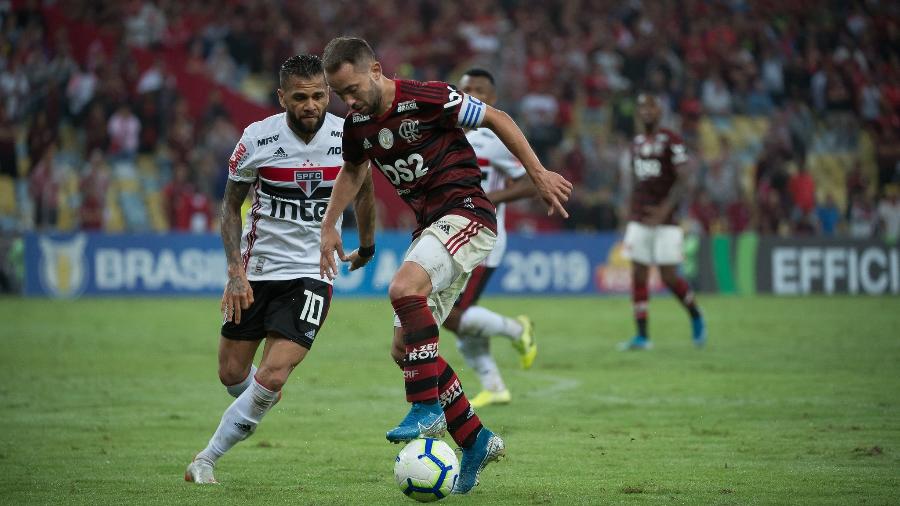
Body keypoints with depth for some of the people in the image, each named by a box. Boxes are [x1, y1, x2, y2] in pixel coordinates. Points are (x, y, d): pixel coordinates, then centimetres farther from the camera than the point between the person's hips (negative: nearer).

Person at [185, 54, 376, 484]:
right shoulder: (258, 138, -13)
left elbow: (363, 188, 13)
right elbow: (231, 204, -1)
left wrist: (367, 246, 25)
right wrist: (235, 271, -11)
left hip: (311, 272, -1)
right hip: (255, 271, 1)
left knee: (272, 377, -15)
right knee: (231, 374, 9)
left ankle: (207, 459, 0)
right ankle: (263, 398, 46)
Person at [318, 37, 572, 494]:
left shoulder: (427, 98, -16)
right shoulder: (357, 126, 5)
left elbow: (496, 119, -6)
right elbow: (353, 170, 27)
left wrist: (538, 174, -6)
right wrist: (329, 226, 22)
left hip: (467, 214, -8)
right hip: (430, 228, 8)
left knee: (404, 288, -33)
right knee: (404, 350, 3)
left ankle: (427, 409, -28)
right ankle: (475, 440, 12)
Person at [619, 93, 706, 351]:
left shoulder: (671, 141, -6)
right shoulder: (636, 143, 14)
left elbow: (682, 182, -11)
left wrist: (664, 209, -23)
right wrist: (631, 217, 15)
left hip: (665, 221, -6)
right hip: (639, 221, 6)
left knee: (669, 277, -6)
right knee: (638, 275, -1)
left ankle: (696, 317, 21)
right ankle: (642, 335, 1)